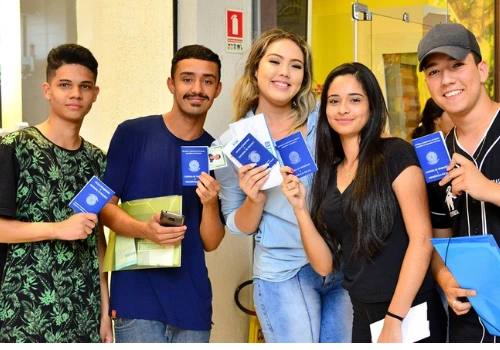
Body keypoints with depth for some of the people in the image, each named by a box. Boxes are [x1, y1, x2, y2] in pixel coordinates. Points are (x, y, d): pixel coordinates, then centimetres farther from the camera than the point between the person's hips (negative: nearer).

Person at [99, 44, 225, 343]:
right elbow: (105, 206, -3)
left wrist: (211, 203, -16)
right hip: (137, 296, -3)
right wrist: (145, 230, -20)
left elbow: (211, 243, 4)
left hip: (192, 301, 3)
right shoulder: (133, 133, -4)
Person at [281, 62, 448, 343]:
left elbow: (422, 239, -14)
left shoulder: (395, 154, -8)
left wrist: (395, 319, -17)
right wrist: (301, 209, -8)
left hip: (410, 314, -6)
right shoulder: (327, 173, 8)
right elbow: (325, 265, 5)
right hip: (362, 316, 6)